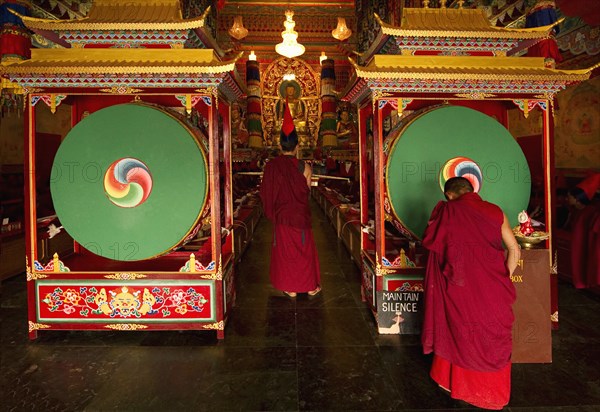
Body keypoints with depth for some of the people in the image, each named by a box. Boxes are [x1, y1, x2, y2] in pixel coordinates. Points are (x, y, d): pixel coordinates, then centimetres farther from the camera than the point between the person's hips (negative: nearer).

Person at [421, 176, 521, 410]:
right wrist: (505, 278, 12)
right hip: (492, 288, 2)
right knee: (493, 335, 19)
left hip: (460, 286, -2)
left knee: (458, 330, 18)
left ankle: (453, 381, 35)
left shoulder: (446, 211, -3)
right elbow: (515, 250, 4)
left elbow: (429, 241, 2)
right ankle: (493, 390, 36)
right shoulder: (494, 211, 4)